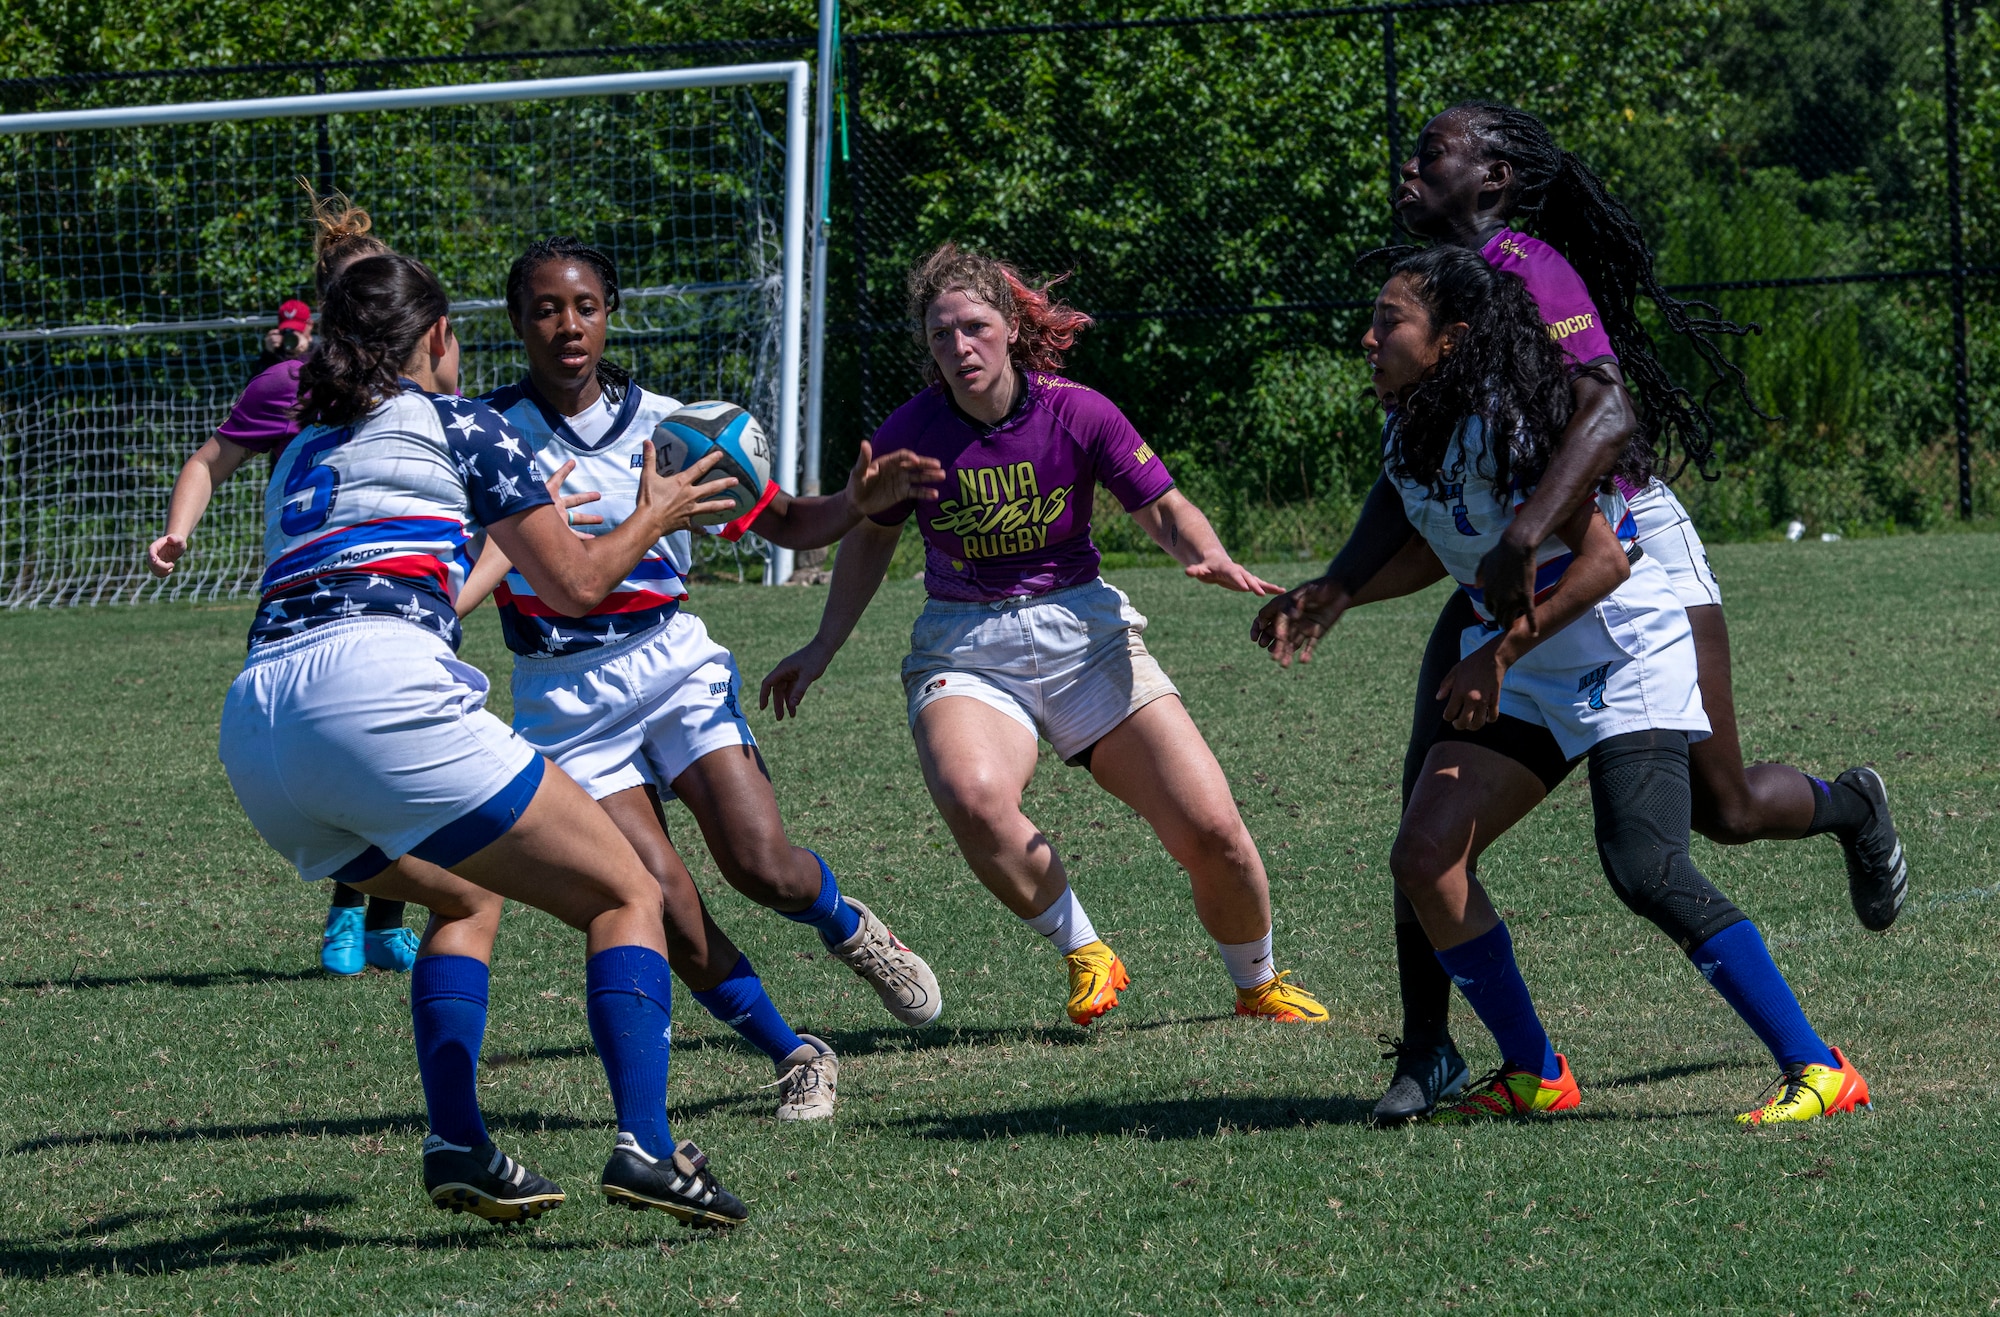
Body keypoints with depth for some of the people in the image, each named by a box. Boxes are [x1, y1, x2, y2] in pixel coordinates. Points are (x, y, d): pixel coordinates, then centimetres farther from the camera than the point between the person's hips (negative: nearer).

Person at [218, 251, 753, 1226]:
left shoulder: (300, 453, 31)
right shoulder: (455, 423, 13)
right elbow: (573, 583, 15)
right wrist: (654, 516, 33)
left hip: (252, 725, 7)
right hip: (378, 690, -7)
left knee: (468, 896, 30)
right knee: (626, 898, 3)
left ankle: (456, 1145, 11)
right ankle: (644, 1146, -17)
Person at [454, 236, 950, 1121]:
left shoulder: (665, 425, -1)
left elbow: (781, 522, 6)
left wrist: (857, 504, -14)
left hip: (670, 662, 1)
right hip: (563, 697, -1)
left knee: (765, 868, -15)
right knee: (666, 910, -13)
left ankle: (847, 927, 21)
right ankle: (794, 1058, 8)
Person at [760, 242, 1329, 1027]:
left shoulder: (1077, 413, -8)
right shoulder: (910, 433, -6)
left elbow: (1166, 512, 1)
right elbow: (870, 540, 14)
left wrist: (1209, 559, -20)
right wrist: (823, 648, 12)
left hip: (1084, 635, 0)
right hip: (965, 653, 0)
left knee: (1210, 829, -11)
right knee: (972, 796, -35)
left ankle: (1258, 986, 20)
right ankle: (1084, 955, -11)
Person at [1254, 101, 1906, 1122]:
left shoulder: (1524, 270, -19)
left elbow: (1610, 410, -32)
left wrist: (1525, 532, -44)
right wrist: (1335, 590, -3)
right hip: (1505, 577, 7)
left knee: (1723, 809, -1)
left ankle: (1849, 806, 36)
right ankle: (1427, 1053, -6)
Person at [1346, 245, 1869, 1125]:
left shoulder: (1508, 420, -22)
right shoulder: (1406, 438, 3)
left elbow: (1603, 559, -25)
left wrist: (1500, 653, -27)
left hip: (1627, 657, -9)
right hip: (1525, 679, 9)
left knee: (1644, 870, -24)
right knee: (1423, 858, -5)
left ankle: (1816, 1071, -18)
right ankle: (1533, 1075, 8)